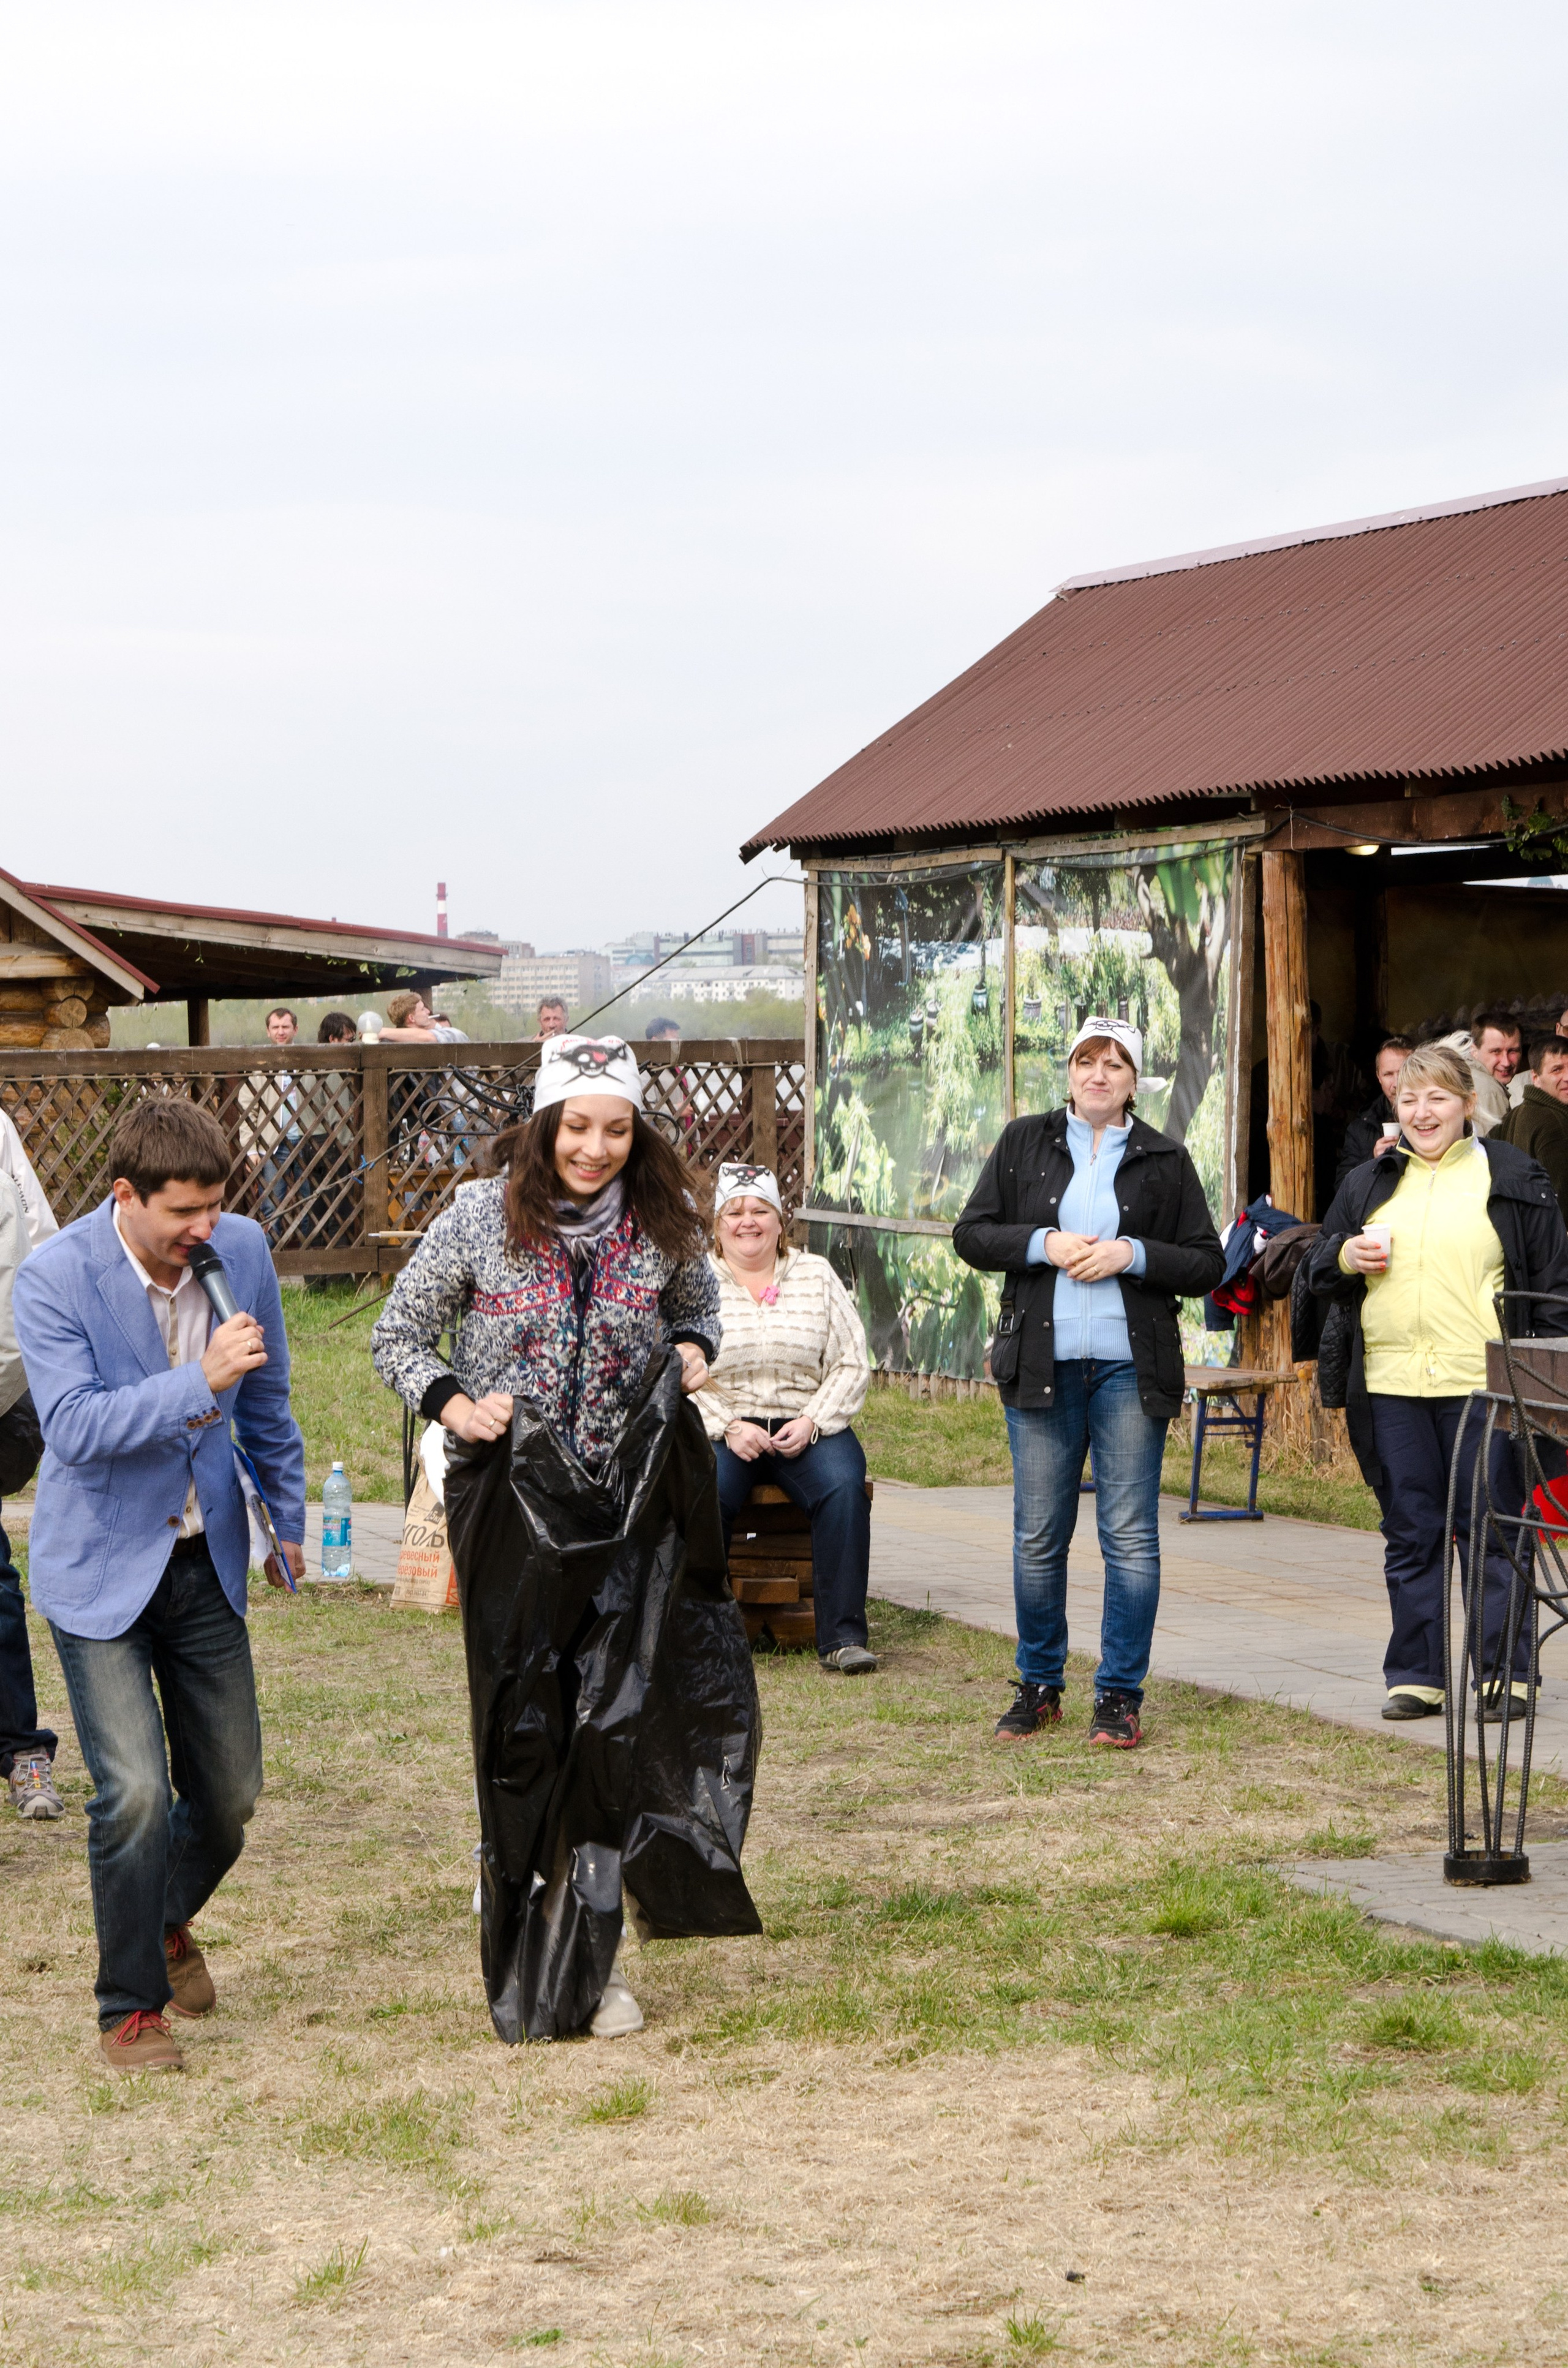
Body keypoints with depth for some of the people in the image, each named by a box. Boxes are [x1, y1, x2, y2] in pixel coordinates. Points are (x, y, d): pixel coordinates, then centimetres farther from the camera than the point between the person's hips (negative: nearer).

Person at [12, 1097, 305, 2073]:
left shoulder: (242, 1249, -5)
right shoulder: (54, 1278, -18)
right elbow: (75, 1425, -26)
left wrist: (290, 1516, 20)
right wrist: (199, 1382, -35)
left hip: (207, 1559, 5)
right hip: (101, 1567, -4)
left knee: (230, 1791, 10)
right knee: (135, 1792, -13)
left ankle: (167, 1920, 41)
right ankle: (130, 2007, 5)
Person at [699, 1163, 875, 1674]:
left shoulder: (817, 1277, 11)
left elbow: (852, 1366, 6)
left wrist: (812, 1423, -9)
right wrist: (728, 1427, -15)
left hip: (806, 1427, 1)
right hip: (718, 1426, -1)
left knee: (843, 1487, -29)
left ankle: (843, 1636, -25)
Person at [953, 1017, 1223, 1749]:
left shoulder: (1164, 1160, 6)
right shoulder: (1023, 1144, 9)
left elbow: (1207, 1265, 4)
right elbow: (972, 1234, 6)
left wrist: (1131, 1255, -11)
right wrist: (1044, 1245, -10)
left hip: (1130, 1367, -1)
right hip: (1041, 1365, 1)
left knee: (1130, 1537, -2)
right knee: (1037, 1536, 5)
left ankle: (1120, 1696, 4)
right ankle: (1039, 1687, 18)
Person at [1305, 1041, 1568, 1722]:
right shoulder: (1367, 1185, 15)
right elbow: (1318, 1271, 22)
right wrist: (1345, 1257, -2)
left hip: (1482, 1387, -4)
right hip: (1391, 1384, 4)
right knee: (1411, 1535, 7)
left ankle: (1504, 1675, 7)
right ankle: (1415, 1676, 13)